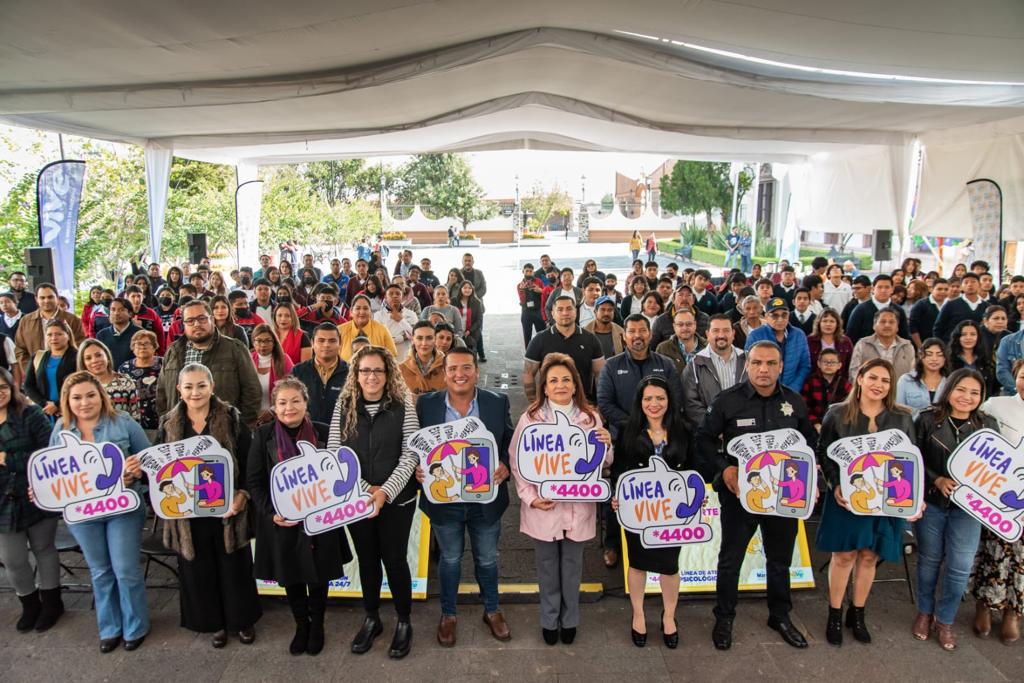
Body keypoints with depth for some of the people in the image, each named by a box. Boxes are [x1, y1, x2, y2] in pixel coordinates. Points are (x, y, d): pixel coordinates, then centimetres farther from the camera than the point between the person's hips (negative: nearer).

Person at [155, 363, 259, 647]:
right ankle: (214, 622, 33)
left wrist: (241, 497, -16)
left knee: (234, 565, 10)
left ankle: (242, 619, 31)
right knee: (198, 568, 13)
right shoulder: (168, 424, 3)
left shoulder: (232, 419, -5)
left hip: (227, 508, -2)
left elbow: (249, 463, -5)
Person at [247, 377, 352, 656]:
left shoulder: (322, 432, -4)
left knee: (318, 574, 12)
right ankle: (301, 624, 37)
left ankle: (317, 625, 35)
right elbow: (254, 481, -2)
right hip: (280, 523, 1)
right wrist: (272, 513, -13)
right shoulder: (264, 435, -3)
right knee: (290, 576, 14)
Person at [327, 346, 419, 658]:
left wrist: (385, 492, -20)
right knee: (367, 559, 16)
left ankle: (404, 622, 26)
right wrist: (364, 489, -13)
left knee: (394, 559, 6)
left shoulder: (403, 406, -7)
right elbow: (334, 453, -2)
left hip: (397, 498, -2)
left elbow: (410, 455, -10)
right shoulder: (344, 406, -1)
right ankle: (371, 619, 35)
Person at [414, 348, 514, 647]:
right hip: (444, 500, 0)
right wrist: (417, 469, -18)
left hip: (486, 500, 1)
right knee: (450, 560, 19)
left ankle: (492, 611, 44)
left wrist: (505, 466, -19)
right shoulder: (426, 404, -8)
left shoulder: (498, 403, -7)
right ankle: (448, 615, 42)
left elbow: (511, 443, 0)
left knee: (487, 559, 19)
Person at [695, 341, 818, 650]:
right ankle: (724, 618, 29)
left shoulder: (795, 402, 1)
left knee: (780, 558, 19)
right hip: (740, 492, -3)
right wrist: (724, 468, -17)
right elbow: (704, 438, -5)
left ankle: (780, 615, 40)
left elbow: (810, 440, 13)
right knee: (730, 558, 10)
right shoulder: (727, 400, -11)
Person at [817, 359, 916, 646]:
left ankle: (857, 614, 28)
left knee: (869, 556, 10)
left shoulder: (902, 418, 3)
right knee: (843, 555, 3)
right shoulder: (837, 414, -3)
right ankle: (835, 615, 19)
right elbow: (824, 453, -2)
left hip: (886, 500, 2)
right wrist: (835, 486, -14)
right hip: (846, 497, -2)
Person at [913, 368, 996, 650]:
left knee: (960, 567, 3)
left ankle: (945, 620, 24)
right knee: (929, 560, 13)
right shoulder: (927, 420, -6)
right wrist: (937, 480, -18)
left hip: (968, 507, 2)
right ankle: (925, 612, 33)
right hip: (931, 501, -1)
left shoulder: (988, 425, 2)